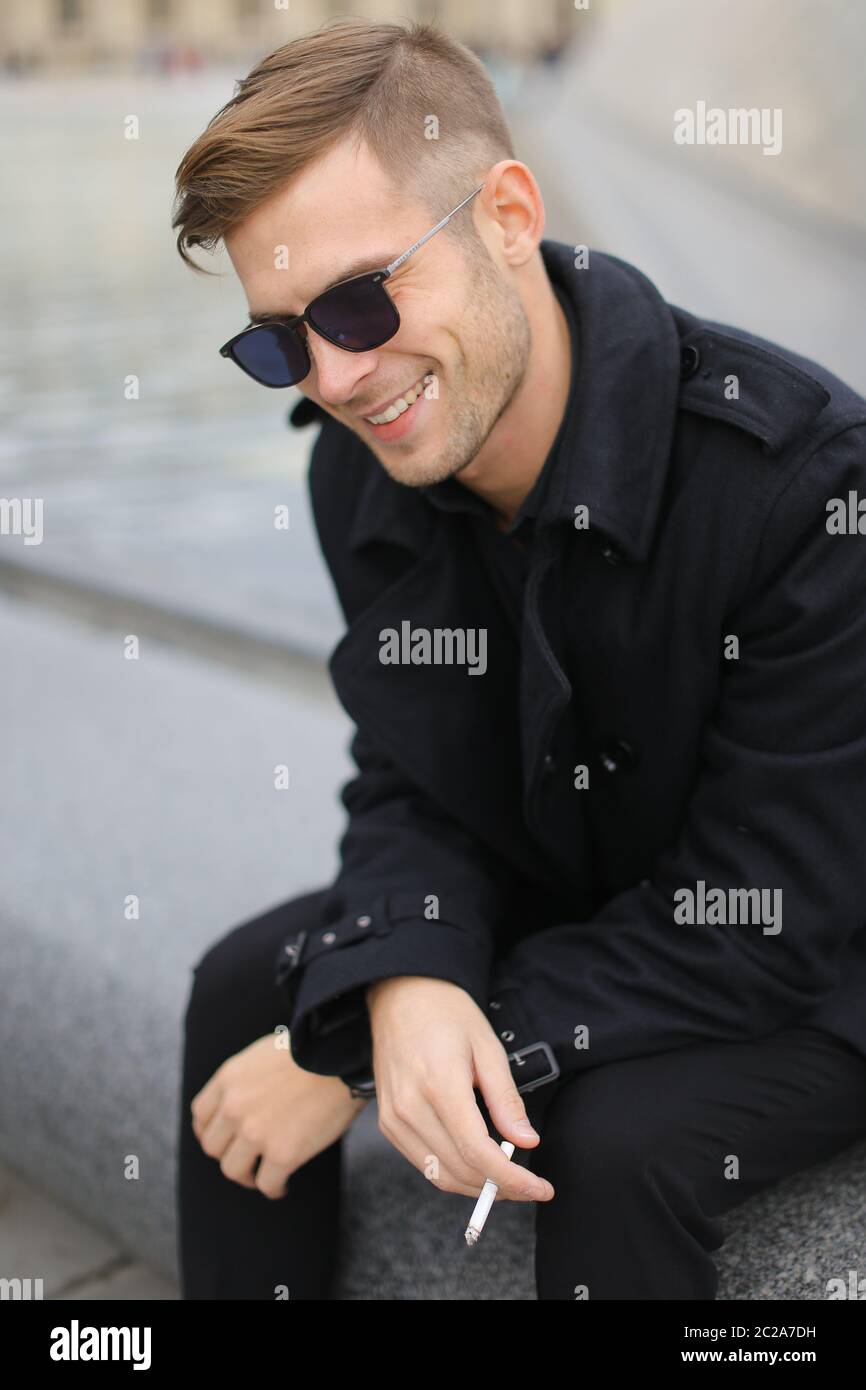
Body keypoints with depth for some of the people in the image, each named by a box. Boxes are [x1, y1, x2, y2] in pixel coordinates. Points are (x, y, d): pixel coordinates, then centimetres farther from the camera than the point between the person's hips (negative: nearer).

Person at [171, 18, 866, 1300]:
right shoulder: (360, 470, -10)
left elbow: (761, 924, -28)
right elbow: (413, 794, -4)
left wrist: (352, 1059, -27)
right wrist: (408, 985, -30)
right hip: (564, 900, 6)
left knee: (615, 1139, -30)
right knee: (246, 987, -6)